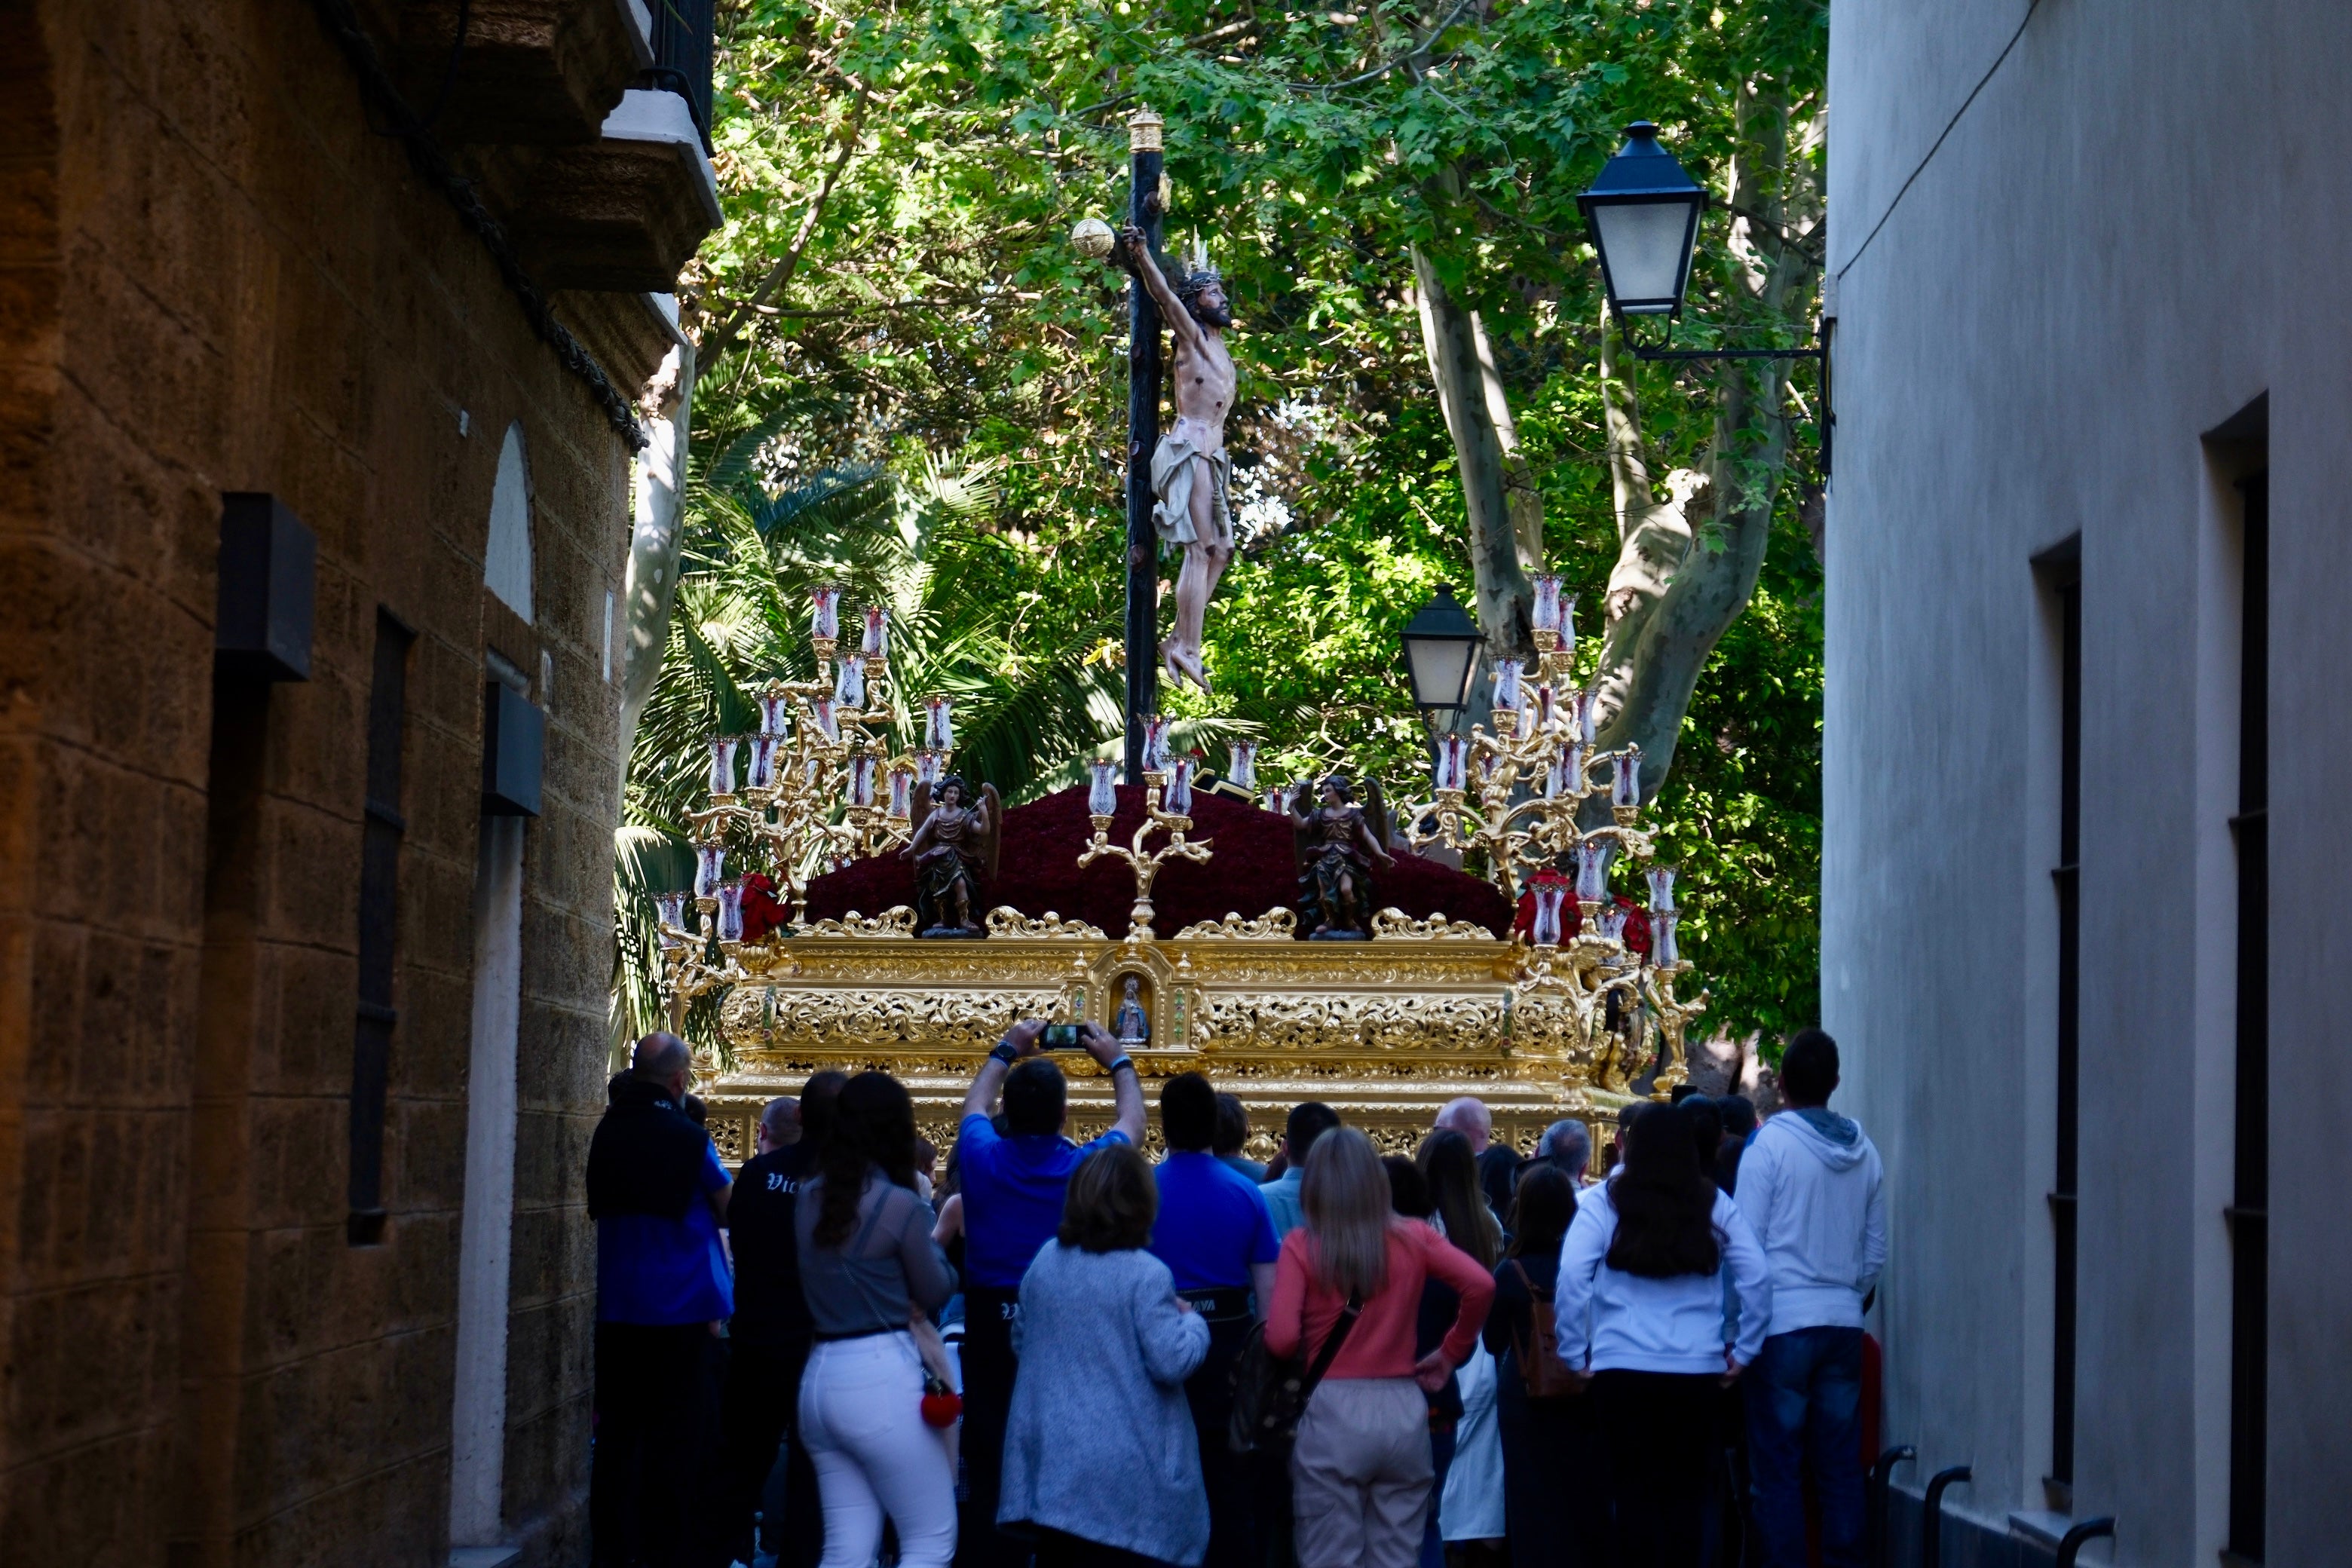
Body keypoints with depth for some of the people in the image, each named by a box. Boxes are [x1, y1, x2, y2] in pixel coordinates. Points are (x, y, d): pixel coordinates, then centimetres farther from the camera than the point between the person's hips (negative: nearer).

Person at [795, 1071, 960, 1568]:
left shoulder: (809, 1199, 7)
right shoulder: (898, 1204, -11)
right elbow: (935, 1292, 1)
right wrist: (930, 1243, 18)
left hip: (818, 1376, 7)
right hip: (880, 1380, -7)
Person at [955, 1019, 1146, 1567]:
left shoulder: (982, 1158, -7)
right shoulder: (1085, 1167, -10)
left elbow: (974, 1108, 19)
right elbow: (1132, 1124, 13)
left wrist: (1006, 1051, 32)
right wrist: (1117, 1062, 28)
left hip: (990, 1328, 1)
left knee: (988, 1467, 5)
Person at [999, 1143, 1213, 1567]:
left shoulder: (1045, 1262, 6)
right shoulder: (1144, 1275, -14)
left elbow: (1022, 1341, 18)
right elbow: (1173, 1362, -16)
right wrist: (1192, 1322, 2)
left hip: (1050, 1457, 6)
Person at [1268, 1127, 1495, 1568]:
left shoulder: (1301, 1245, -4)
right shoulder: (1412, 1237, 4)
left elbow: (1280, 1339, -14)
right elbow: (1480, 1285, -7)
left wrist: (1311, 1350, 9)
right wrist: (1452, 1352, 6)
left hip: (1332, 1414, -3)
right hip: (1404, 1411, 3)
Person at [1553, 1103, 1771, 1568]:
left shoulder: (1605, 1203, 0)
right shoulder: (1715, 1205, 6)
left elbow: (1570, 1280, -10)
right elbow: (1757, 1279, 2)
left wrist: (1575, 1354, -1)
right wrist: (1742, 1351, 10)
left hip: (1624, 1370, -2)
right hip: (1698, 1371, 2)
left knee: (1635, 1492, 5)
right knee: (1686, 1492, 9)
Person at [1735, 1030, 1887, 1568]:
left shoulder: (1770, 1143, -8)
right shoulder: (1863, 1152, 7)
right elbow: (1876, 1251, 13)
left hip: (1784, 1322, -5)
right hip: (1844, 1322, 5)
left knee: (1777, 1467, -1)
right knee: (1840, 1464, 9)